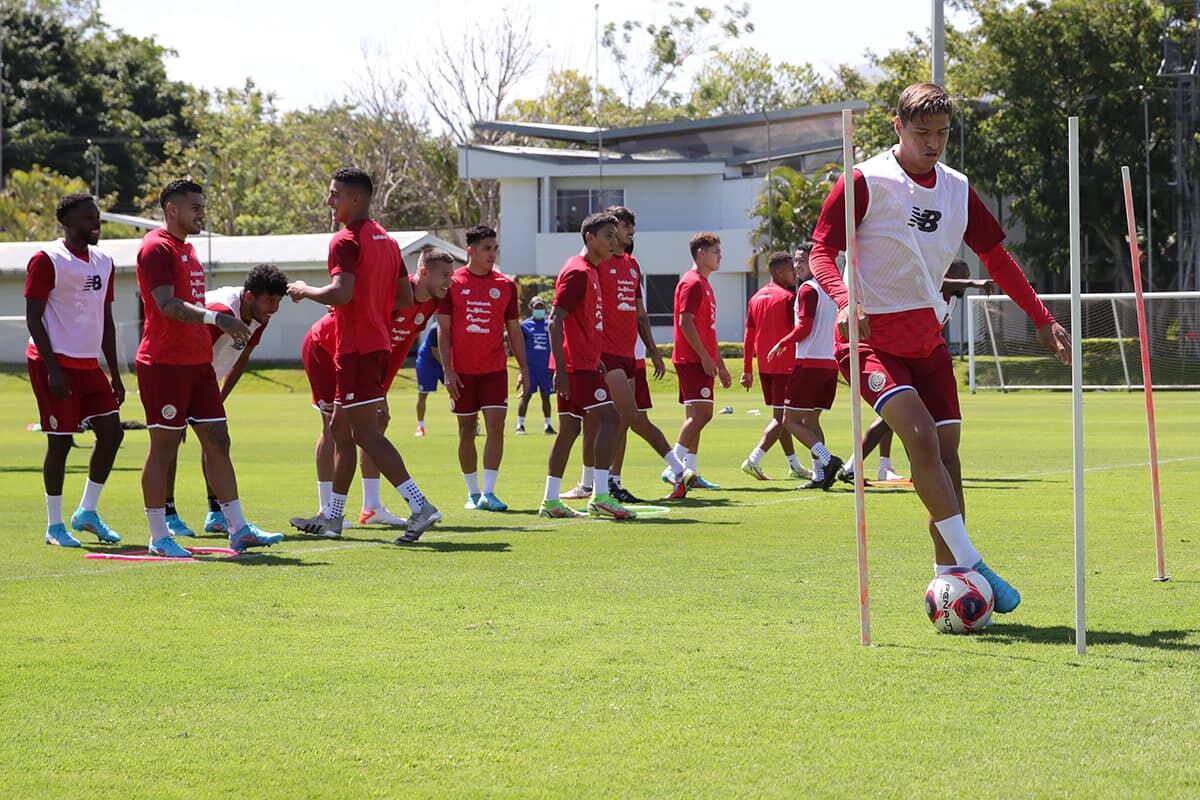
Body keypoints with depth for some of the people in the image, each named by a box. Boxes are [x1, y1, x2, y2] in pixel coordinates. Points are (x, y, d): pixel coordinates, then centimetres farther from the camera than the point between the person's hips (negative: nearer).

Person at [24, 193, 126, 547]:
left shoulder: (103, 263, 13)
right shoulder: (47, 260, -9)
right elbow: (33, 318, -12)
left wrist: (114, 373, 15)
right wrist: (52, 369, -18)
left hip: (89, 364, 7)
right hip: (56, 364, -7)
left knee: (111, 432, 1)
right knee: (60, 441, -4)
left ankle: (87, 512, 14)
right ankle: (54, 526, 5)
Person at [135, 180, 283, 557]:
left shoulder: (186, 248, 19)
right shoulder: (157, 247, -11)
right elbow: (168, 305, -22)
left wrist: (227, 327, 20)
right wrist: (217, 319, -29)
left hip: (197, 363, 9)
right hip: (165, 365, -9)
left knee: (217, 442, 8)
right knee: (164, 448, -3)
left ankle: (238, 529, 10)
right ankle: (159, 537, 3)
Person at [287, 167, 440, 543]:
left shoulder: (346, 241, -13)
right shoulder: (386, 240, 15)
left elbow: (341, 292, -26)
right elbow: (406, 298, 16)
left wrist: (304, 290, -9)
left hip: (356, 350, -10)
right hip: (379, 344, 10)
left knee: (366, 433, -10)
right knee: (340, 428, 16)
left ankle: (419, 505, -18)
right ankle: (331, 516, 21)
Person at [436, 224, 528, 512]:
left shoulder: (505, 285, 5)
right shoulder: (453, 283, -1)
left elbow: (514, 330, 11)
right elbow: (443, 330, -1)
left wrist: (524, 369, 6)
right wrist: (448, 370, -7)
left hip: (495, 369, 1)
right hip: (463, 371, -1)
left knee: (496, 426, -10)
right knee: (467, 430, 6)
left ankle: (488, 493, -9)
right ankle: (473, 493, 16)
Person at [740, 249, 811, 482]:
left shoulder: (756, 298, 10)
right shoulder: (788, 297, -12)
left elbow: (748, 337, 10)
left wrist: (747, 370, 13)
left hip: (765, 366, 8)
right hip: (786, 365, -8)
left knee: (780, 416, 15)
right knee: (781, 418, -7)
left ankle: (794, 465, 22)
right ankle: (754, 460, -19)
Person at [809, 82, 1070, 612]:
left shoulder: (957, 190, 9)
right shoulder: (865, 182, -8)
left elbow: (996, 258, 19)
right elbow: (821, 251, -9)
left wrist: (1043, 320, 15)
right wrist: (845, 301, -29)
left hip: (926, 336, 6)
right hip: (873, 335, -6)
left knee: (946, 448, -1)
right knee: (919, 433, -23)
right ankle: (970, 564, -22)